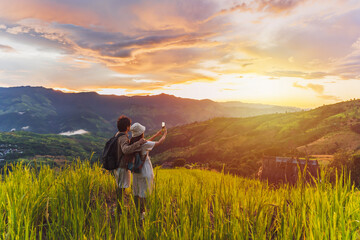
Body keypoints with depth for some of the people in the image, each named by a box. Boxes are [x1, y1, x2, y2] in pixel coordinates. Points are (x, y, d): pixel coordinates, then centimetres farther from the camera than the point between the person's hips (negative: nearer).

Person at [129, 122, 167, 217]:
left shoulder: (132, 143, 0)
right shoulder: (143, 144, -22)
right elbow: (159, 142, -10)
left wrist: (156, 134, 19)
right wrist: (165, 134, 9)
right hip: (145, 172, -7)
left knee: (136, 192, 17)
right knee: (144, 194, 5)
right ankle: (142, 213, 15)